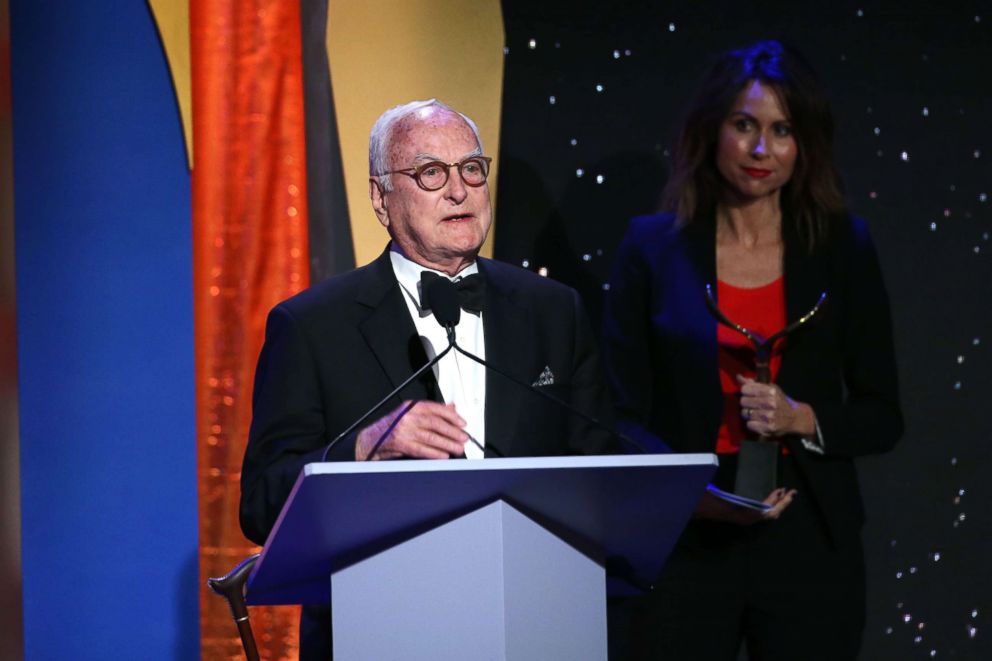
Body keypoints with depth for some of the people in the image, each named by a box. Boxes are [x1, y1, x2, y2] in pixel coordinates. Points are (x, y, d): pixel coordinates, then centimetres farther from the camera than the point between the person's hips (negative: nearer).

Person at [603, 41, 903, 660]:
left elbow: (882, 418, 7)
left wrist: (802, 419, -12)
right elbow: (627, 413, 2)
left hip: (808, 546, 1)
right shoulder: (653, 248, 3)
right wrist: (696, 496, -14)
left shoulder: (844, 248, 5)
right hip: (686, 545, -1)